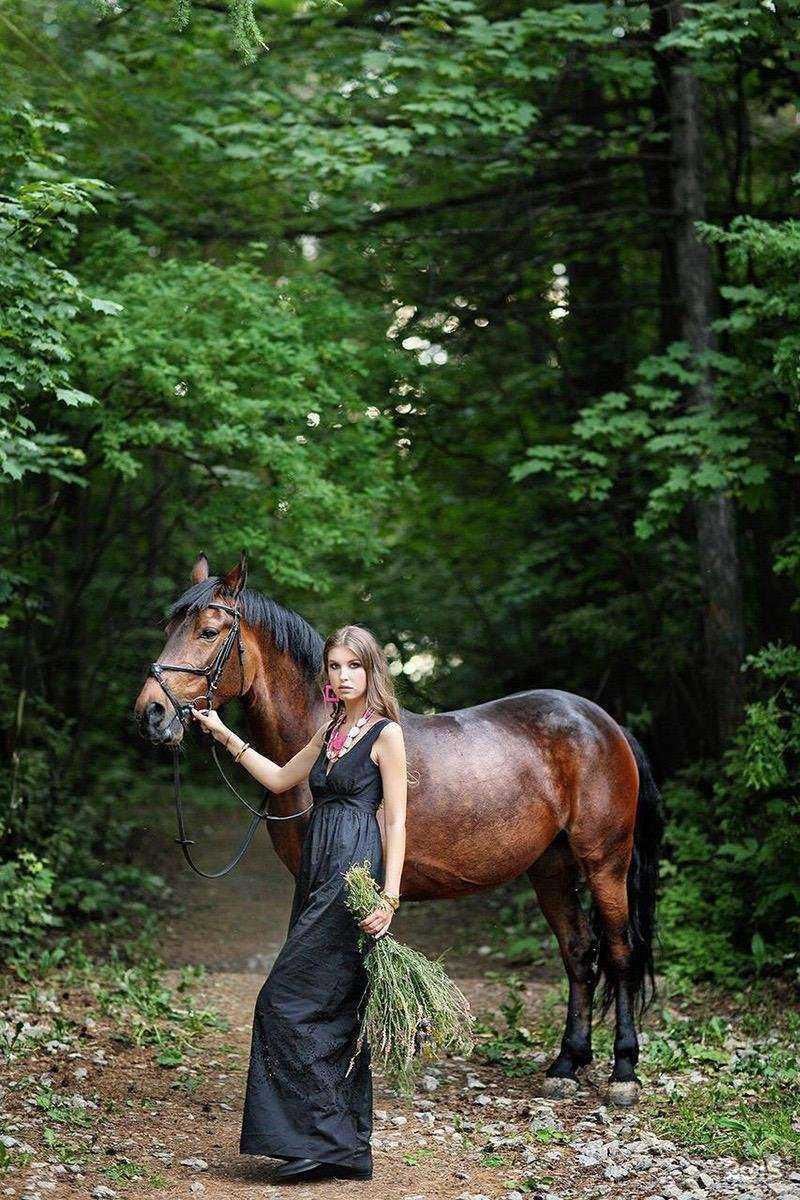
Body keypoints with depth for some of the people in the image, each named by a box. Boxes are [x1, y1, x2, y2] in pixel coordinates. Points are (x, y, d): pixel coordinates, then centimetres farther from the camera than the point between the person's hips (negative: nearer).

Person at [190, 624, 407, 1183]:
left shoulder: (386, 734, -6)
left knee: (287, 1002, -11)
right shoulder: (332, 731, 17)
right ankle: (347, 1147, 14)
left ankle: (327, 1137, -7)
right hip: (319, 872, 8)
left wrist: (388, 899, -18)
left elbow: (396, 822, -10)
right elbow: (281, 779, 28)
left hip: (355, 873, -8)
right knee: (334, 1010, 9)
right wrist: (225, 735, 25)